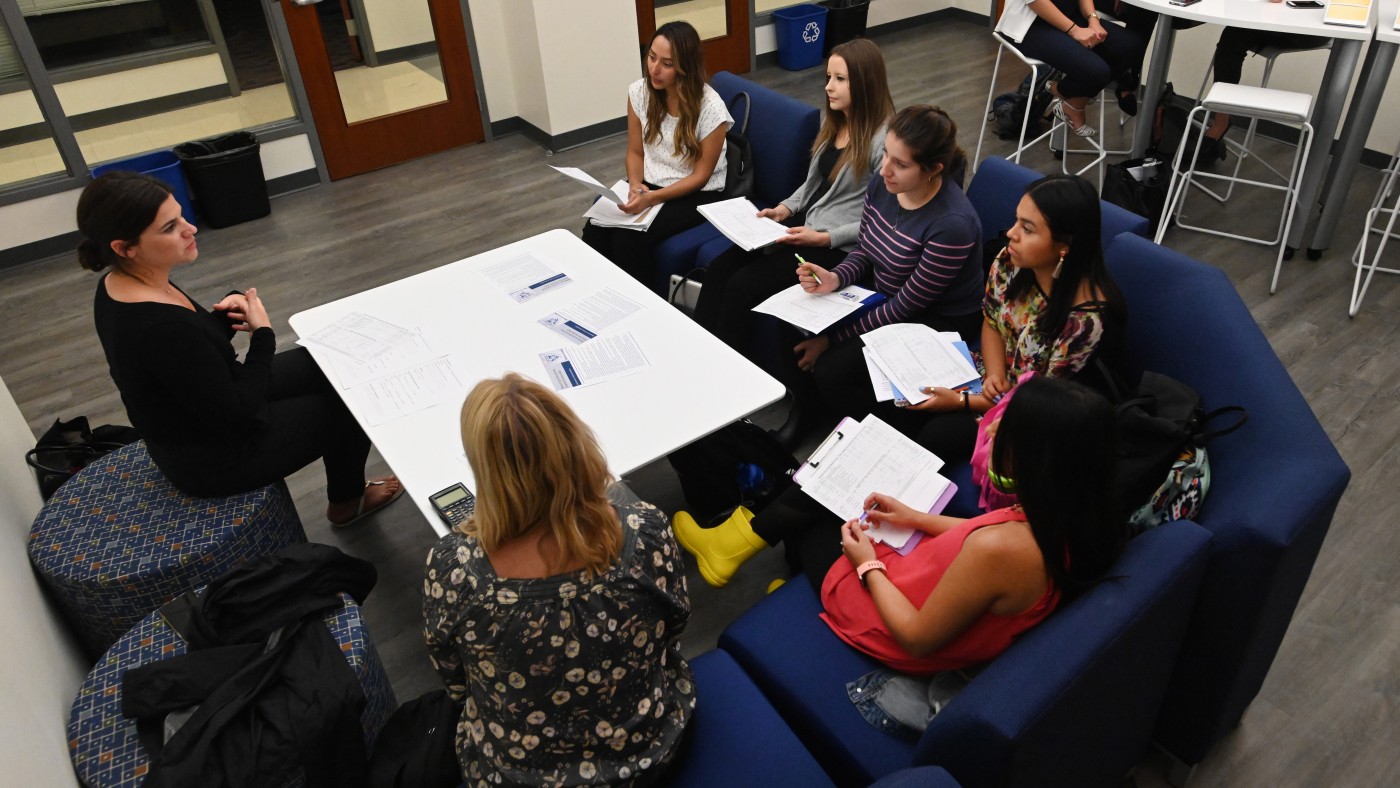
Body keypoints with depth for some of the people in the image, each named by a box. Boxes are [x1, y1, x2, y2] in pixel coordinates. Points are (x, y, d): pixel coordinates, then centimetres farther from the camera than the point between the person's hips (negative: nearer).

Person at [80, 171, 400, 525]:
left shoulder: (117, 287, -7)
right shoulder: (160, 327, -36)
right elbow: (236, 415, -27)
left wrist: (229, 311, -11)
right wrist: (261, 334, -17)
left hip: (198, 412, 8)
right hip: (214, 458, -8)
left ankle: (347, 486, 33)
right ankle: (347, 501, 34)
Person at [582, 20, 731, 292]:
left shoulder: (710, 108, -19)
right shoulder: (639, 92, -5)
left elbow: (701, 175, -14)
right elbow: (635, 152, 6)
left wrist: (653, 198, -26)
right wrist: (636, 186, -15)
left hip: (696, 194, -5)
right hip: (648, 185, 5)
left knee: (629, 239, -28)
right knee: (595, 229, -23)